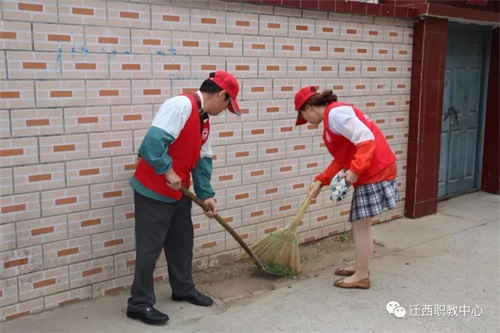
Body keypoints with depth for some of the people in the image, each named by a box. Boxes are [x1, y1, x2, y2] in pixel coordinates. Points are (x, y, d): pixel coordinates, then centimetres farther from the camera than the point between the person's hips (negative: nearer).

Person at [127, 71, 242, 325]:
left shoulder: (204, 119, 10)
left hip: (179, 192, 10)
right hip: (153, 190, -9)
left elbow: (202, 159, 12)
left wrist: (206, 194, 6)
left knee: (182, 242, 19)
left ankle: (184, 289, 35)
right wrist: (168, 171, -24)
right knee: (150, 248, -1)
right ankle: (140, 303, 12)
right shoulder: (181, 105, -21)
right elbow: (153, 140, -31)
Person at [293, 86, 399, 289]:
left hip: (374, 171, -10)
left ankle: (361, 277, 10)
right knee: (359, 223, 18)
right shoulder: (332, 116, 17)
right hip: (368, 172, 10)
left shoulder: (335, 113, -15)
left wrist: (354, 170, -26)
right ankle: (360, 267, 31)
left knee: (361, 225, -2)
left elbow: (366, 139, -23)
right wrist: (320, 181, 13)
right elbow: (342, 157, 17)